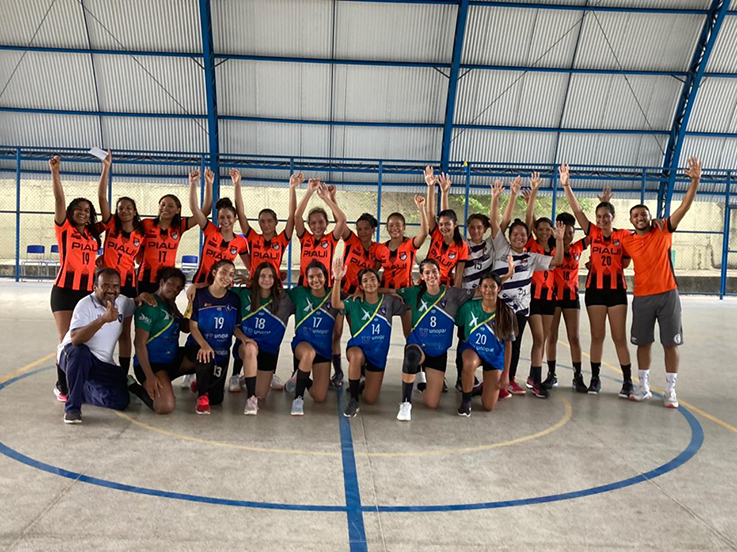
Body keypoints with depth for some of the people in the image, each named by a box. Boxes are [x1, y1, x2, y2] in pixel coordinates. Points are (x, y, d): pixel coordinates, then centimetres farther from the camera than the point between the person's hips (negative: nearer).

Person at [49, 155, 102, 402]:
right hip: (65, 289, -4)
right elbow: (59, 200, -10)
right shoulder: (64, 229, 1)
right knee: (66, 340, -3)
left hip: (88, 289, 4)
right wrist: (55, 172, -21)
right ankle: (61, 385, 7)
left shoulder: (92, 234, 12)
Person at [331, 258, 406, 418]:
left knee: (370, 400, 3)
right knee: (356, 355, -42)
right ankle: (353, 401, -25)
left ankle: (366, 382, 41)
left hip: (378, 354, 2)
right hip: (358, 348, -2)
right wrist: (337, 279, -38)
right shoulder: (355, 303, -8)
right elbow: (336, 304, -27)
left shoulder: (389, 301, -3)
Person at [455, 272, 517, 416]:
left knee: (489, 406, -5)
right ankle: (466, 401, -14)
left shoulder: (506, 313, -14)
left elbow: (508, 345, -6)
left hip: (495, 355, 0)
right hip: (472, 349, 0)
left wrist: (505, 374, -4)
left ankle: (489, 385, 32)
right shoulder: (469, 307, -15)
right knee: (470, 363, -41)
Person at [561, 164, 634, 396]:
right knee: (597, 336, 8)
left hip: (616, 289, -1)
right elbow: (577, 210, -7)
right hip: (595, 288, 1)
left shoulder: (624, 235, -1)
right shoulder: (592, 232, 2)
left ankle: (627, 381, 10)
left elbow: (625, 262, -3)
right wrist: (566, 185, -17)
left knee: (619, 337, 2)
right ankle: (595, 378, 16)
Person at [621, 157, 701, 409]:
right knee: (643, 342, 8)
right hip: (642, 297, 2)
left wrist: (695, 181, -21)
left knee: (670, 343, 3)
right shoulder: (626, 241, 2)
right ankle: (643, 387, 19)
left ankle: (670, 390, 12)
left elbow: (684, 206, -10)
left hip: (667, 295, -1)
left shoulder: (664, 231, -2)